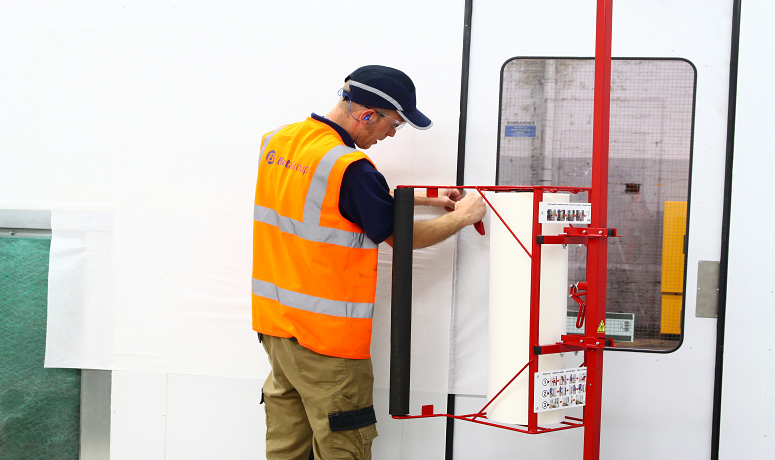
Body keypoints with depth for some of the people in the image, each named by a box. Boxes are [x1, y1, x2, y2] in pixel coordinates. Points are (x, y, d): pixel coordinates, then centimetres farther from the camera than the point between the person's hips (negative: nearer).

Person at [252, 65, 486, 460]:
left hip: (275, 321, 8)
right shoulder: (348, 167, -21)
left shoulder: (276, 141, 6)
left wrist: (427, 199, 16)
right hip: (326, 338, -8)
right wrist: (462, 217, 6)